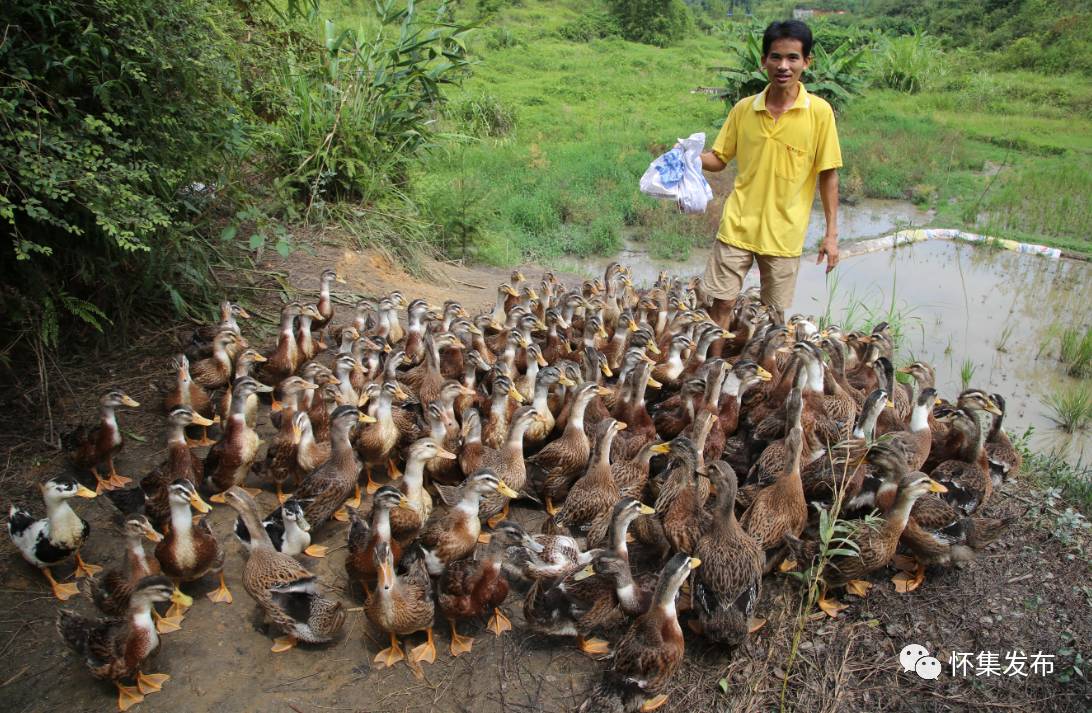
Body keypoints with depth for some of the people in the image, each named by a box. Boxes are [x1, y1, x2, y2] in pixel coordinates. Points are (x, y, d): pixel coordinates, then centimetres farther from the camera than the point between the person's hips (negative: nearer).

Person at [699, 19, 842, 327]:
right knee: (722, 303, 4)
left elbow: (828, 175, -3)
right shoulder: (743, 108, 0)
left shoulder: (819, 112, -7)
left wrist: (831, 233, -4)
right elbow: (719, 159, 8)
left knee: (774, 314, 10)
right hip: (738, 227, 2)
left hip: (784, 234, -1)